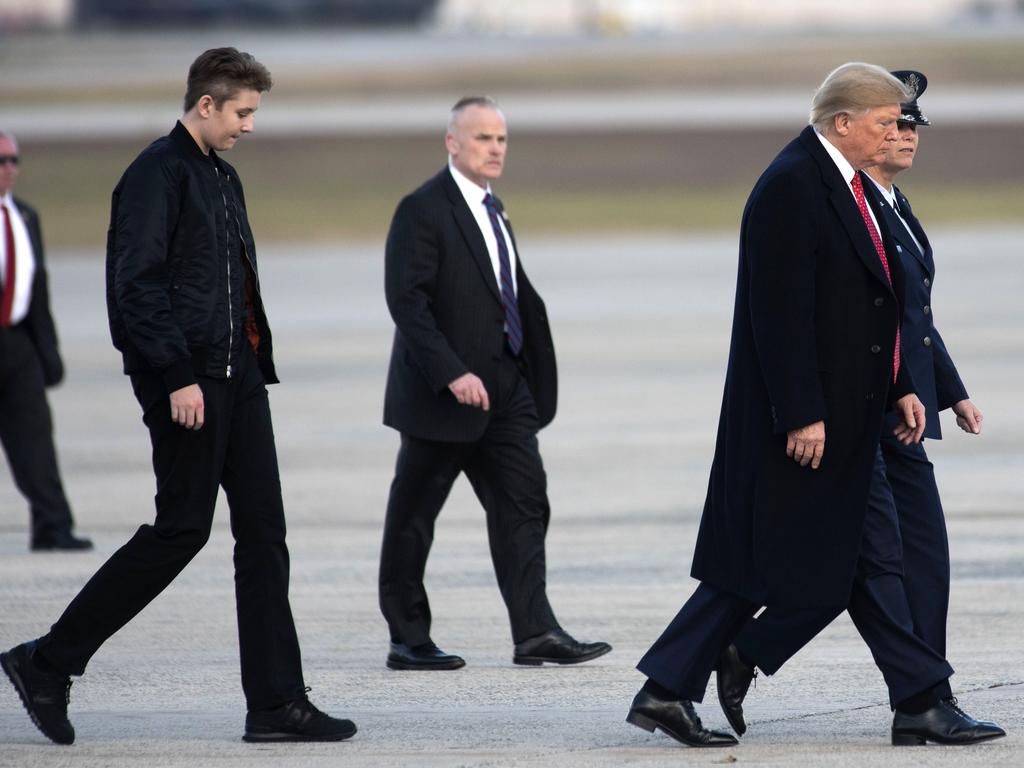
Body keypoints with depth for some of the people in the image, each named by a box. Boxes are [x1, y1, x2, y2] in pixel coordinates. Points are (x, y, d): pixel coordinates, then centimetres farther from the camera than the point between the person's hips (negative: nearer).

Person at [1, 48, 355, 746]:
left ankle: (278, 703, 3)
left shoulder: (224, 177, 19)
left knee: (264, 531, 4)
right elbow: (137, 283, -18)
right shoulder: (158, 174, -10)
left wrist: (255, 362, 16)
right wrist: (177, 377, -22)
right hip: (185, 379, -9)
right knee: (182, 529, -6)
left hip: (237, 373, 9)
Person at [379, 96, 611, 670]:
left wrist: (530, 373, 14)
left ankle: (536, 633, -4)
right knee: (413, 517, 3)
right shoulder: (423, 211, -11)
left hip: (503, 387, 8)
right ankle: (408, 640, 10)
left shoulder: (492, 209, 15)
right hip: (441, 394, -8)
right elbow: (407, 301, -19)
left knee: (524, 503, -1)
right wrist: (452, 373, -26)